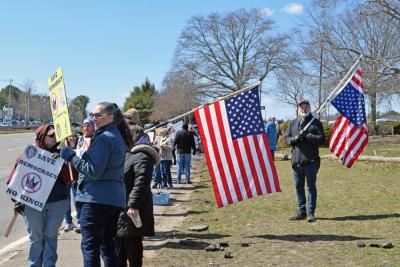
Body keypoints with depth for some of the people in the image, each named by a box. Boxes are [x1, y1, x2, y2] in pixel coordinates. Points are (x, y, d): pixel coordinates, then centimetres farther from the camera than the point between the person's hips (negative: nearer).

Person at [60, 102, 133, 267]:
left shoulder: (103, 138, -15)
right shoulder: (118, 136, 14)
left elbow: (93, 171, -19)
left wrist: (71, 156, -13)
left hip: (97, 198, -9)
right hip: (115, 199, 9)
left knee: (90, 245, -2)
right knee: (107, 244, 16)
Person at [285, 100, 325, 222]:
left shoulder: (315, 122, 3)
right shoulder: (293, 123, 16)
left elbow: (322, 138, -6)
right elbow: (286, 137, 14)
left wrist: (307, 136, -16)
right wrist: (293, 139, -8)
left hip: (311, 160, -4)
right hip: (296, 160, 4)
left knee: (311, 187, 1)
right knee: (298, 187, 10)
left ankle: (310, 212, 7)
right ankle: (301, 211, 20)